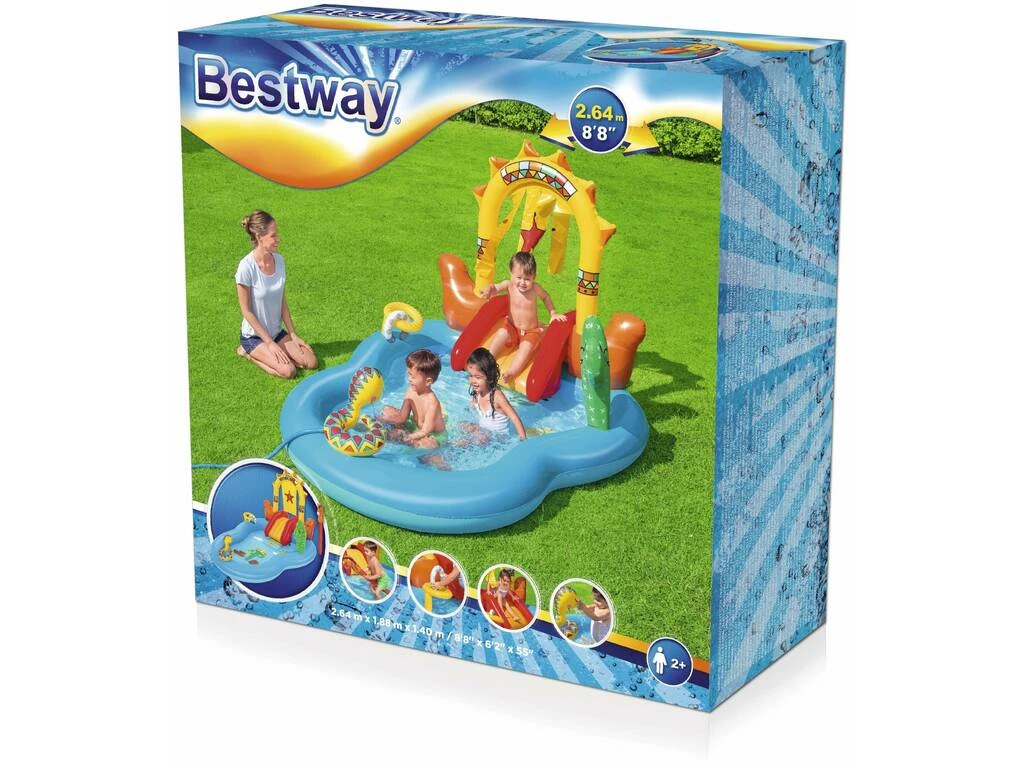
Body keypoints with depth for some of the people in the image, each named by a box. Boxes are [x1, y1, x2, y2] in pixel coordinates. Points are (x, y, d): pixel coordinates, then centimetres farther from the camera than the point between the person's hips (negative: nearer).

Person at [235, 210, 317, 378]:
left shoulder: (278, 260, -3)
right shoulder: (247, 267, -23)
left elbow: (282, 302, 5)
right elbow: (246, 311, -17)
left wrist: (293, 334, 1)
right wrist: (270, 343, -16)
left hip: (277, 331, 6)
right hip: (254, 336, -6)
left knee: (311, 362, -7)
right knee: (288, 370, -22)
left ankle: (264, 354, 10)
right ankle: (249, 353, 2)